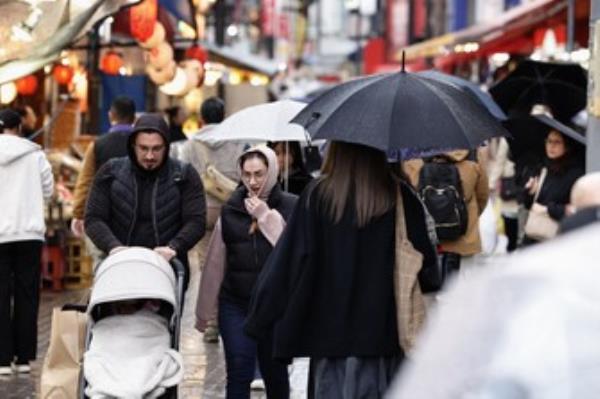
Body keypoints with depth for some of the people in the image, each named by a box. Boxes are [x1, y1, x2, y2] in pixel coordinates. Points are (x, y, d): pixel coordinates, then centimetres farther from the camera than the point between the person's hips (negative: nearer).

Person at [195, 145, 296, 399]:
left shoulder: (289, 207, -2)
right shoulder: (231, 210, 5)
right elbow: (215, 263, 9)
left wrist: (267, 216, -16)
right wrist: (204, 311, 12)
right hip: (235, 304, 1)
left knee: (275, 374, 12)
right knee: (238, 374, -7)